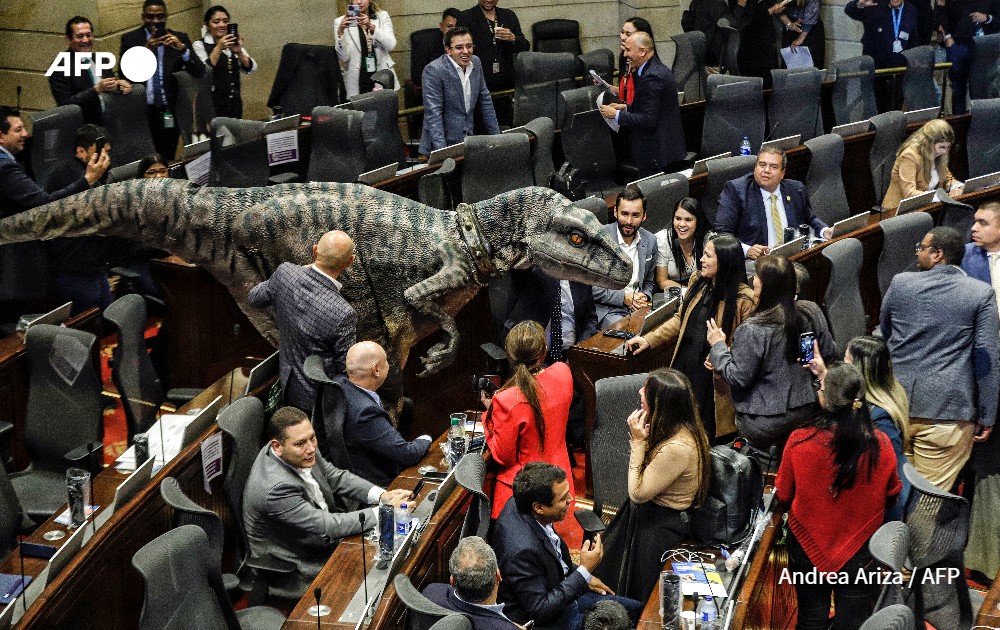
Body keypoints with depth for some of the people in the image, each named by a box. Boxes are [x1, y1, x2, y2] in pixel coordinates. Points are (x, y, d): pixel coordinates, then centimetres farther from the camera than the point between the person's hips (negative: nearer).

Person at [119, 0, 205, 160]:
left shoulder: (180, 39, 5)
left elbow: (200, 73, -2)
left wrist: (182, 49, -18)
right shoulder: (130, 39, 3)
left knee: (168, 160, 5)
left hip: (169, 113, 1)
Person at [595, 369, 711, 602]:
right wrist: (640, 439, -6)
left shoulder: (677, 449, -36)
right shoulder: (682, 429, -7)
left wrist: (638, 441, -24)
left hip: (659, 528, -10)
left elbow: (638, 493, -24)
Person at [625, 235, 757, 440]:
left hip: (713, 375, -6)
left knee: (706, 432, 5)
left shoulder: (744, 299, -16)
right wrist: (648, 340, 11)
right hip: (684, 364, 6)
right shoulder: (698, 282, 5)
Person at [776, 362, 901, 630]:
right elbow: (891, 496, 1)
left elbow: (783, 496, -6)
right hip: (861, 553, 1)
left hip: (808, 548, 0)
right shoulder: (880, 445, -18)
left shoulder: (799, 441, -21)